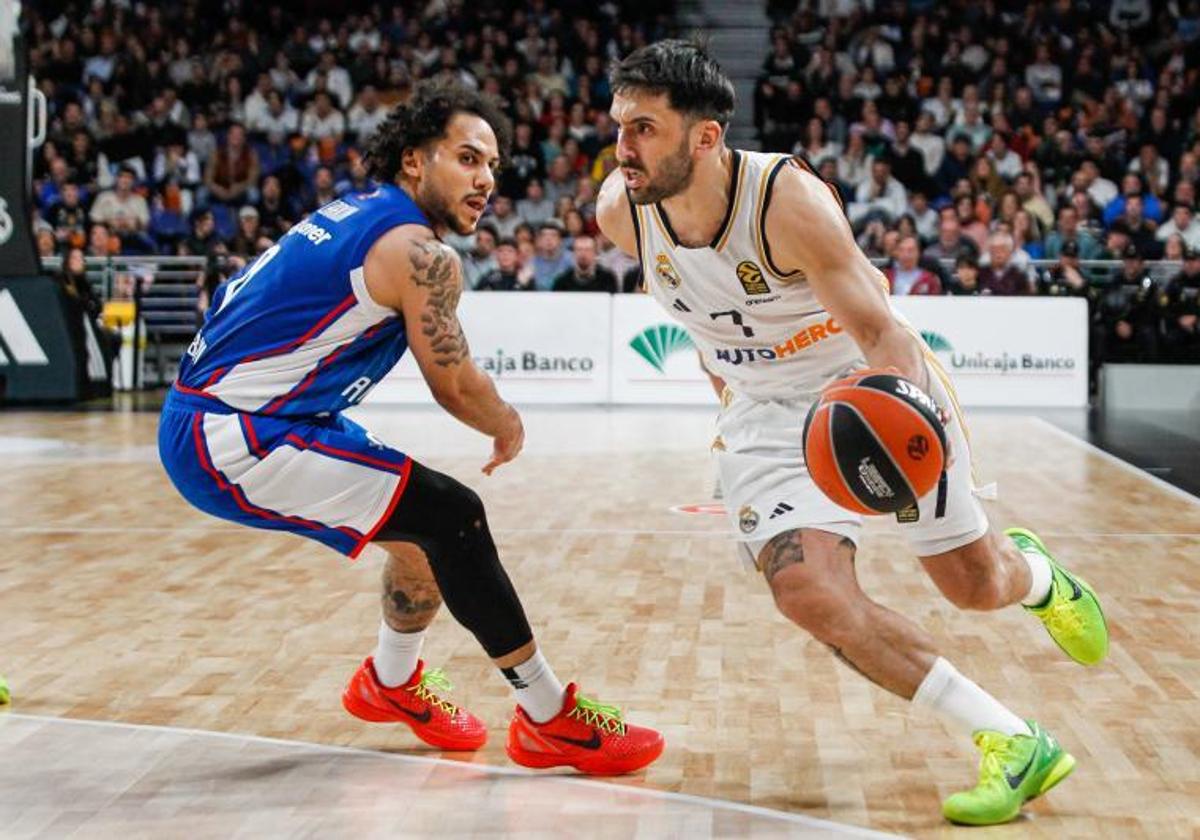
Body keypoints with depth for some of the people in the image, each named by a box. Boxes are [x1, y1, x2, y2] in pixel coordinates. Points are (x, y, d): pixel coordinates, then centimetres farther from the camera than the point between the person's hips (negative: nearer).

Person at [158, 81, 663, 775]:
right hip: (233, 442, -10)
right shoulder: (423, 254, -14)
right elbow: (457, 387, -8)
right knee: (453, 516, -13)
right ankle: (553, 719, -6)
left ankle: (394, 684, 40)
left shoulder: (355, 213, 14)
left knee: (432, 526, 18)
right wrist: (511, 426, 13)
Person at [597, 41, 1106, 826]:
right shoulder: (620, 212, -16)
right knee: (809, 593, -20)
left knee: (976, 585, 8)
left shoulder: (790, 198, -31)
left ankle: (1034, 571, 50)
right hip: (769, 414, 3)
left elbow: (879, 327, -34)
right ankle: (1015, 743, -11)